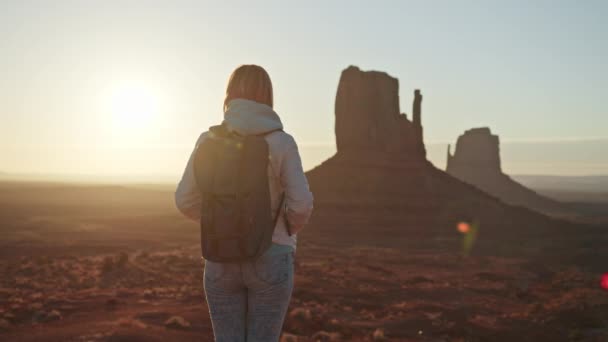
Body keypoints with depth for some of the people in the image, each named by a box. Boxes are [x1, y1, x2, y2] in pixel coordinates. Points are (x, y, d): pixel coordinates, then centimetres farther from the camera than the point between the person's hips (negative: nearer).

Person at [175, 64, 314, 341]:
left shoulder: (208, 141, -4)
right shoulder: (281, 142, -10)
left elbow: (186, 201, -1)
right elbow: (301, 205, -12)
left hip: (221, 260, 2)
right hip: (270, 260, -2)